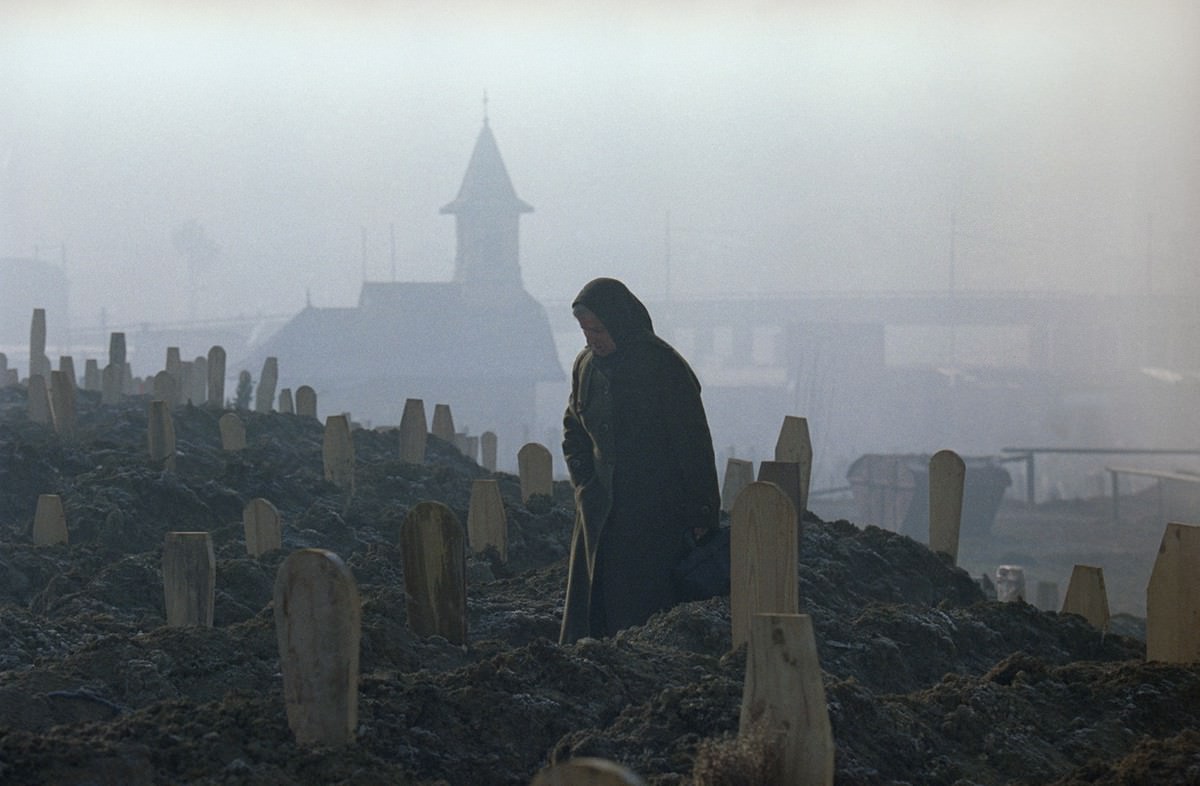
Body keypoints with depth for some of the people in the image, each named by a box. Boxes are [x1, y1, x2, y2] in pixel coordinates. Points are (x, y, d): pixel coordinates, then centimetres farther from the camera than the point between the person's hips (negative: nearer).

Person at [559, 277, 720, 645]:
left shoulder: (663, 368, -13)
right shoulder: (586, 365, 7)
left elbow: (694, 445, -12)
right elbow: (573, 430, 22)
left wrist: (702, 517, -14)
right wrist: (585, 481, 6)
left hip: (655, 515, -6)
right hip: (600, 514, 6)